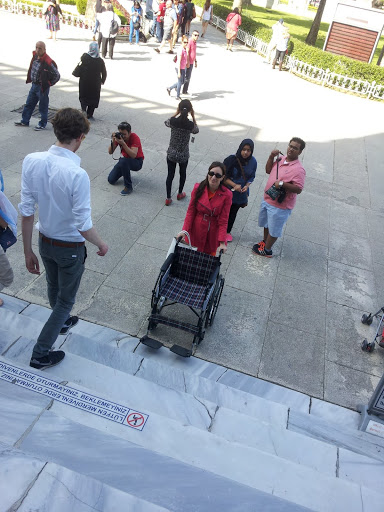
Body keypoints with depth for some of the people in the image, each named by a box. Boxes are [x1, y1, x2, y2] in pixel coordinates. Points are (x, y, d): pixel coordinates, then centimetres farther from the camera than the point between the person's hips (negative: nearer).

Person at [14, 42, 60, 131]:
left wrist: (48, 84, -10)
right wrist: (29, 79, 14)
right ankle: (24, 121, 30)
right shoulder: (35, 56, 2)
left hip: (42, 88, -8)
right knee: (29, 104, 17)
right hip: (34, 85, 8)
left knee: (43, 107, 6)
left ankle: (42, 124, 21)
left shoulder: (48, 62, -22)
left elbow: (57, 76, -17)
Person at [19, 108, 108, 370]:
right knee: (66, 299, 17)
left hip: (44, 241, 6)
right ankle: (40, 354, 28)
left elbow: (26, 211, -8)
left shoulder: (31, 161, -13)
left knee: (54, 288, 31)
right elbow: (84, 227, -26)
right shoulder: (77, 174, -31)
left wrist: (28, 251, 3)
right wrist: (102, 245, -5)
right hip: (70, 248, -6)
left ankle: (62, 321, 60)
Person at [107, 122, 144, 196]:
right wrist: (113, 141, -29)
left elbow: (133, 155, -37)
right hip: (125, 159, 6)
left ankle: (128, 187, -24)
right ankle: (125, 171, 28)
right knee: (111, 180, -3)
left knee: (123, 161, -38)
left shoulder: (135, 138, -24)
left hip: (137, 162, -6)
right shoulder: (118, 136, -10)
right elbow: (110, 152, -13)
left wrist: (123, 143, -42)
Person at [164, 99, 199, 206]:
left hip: (171, 154, 0)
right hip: (184, 155, 0)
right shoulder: (191, 124, -19)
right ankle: (180, 194, 44)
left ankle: (168, 198, 21)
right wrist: (193, 116, -1)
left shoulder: (173, 121, -17)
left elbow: (166, 122, 8)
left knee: (170, 174, 16)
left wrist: (176, 114, 7)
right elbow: (196, 130, 5)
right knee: (182, 173, 25)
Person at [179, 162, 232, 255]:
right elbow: (191, 211, -4)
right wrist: (185, 230, -11)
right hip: (197, 230, 1)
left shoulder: (226, 195, -14)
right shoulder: (198, 188, -10)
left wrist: (222, 242, -17)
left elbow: (223, 220, -12)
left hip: (213, 232, -1)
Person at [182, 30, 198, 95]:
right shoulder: (189, 41, -16)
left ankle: (185, 91, 19)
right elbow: (187, 52, -21)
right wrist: (188, 62, -24)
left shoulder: (194, 42, 12)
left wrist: (195, 61, 21)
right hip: (188, 63, -9)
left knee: (188, 78, 12)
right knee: (186, 77, -6)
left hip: (191, 63, 9)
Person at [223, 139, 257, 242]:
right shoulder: (232, 159, -22)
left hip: (241, 194, 4)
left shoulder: (253, 162, -9)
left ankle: (227, 231, 42)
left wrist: (247, 186, -13)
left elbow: (251, 177, 6)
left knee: (233, 213, 21)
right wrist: (234, 185, -27)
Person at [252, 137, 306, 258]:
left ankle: (267, 250, 28)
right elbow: (268, 170, 11)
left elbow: (298, 189, -26)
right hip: (267, 199, 8)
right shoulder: (281, 159, 1)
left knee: (274, 229, 9)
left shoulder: (298, 169, -22)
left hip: (280, 205, -8)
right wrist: (271, 157, -3)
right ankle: (265, 242, 49)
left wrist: (282, 184, -34)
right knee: (266, 224, 27)